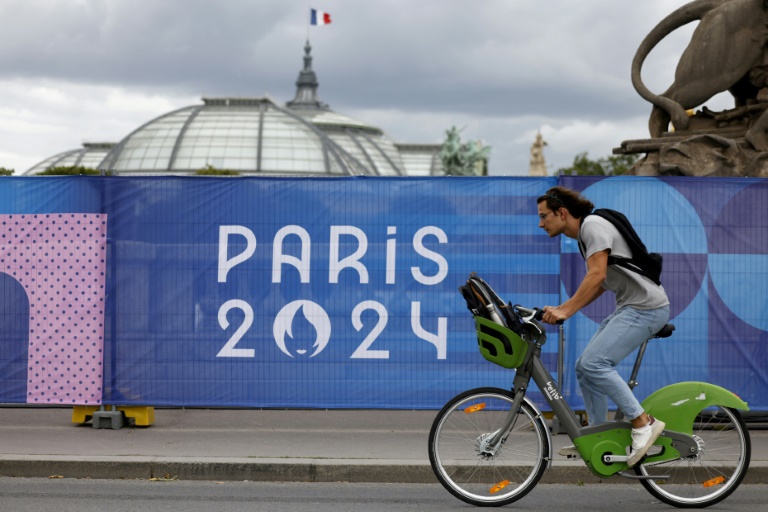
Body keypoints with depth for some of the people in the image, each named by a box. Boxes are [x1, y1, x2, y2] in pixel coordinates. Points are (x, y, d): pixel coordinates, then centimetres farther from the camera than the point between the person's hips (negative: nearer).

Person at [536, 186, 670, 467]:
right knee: (584, 367, 8)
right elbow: (597, 285, 20)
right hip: (629, 307, 11)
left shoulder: (593, 224, -11)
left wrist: (566, 310, -23)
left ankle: (643, 424, -14)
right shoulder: (584, 234, 19)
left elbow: (597, 276, -21)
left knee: (594, 363, -21)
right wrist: (561, 309, 12)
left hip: (646, 306, -11)